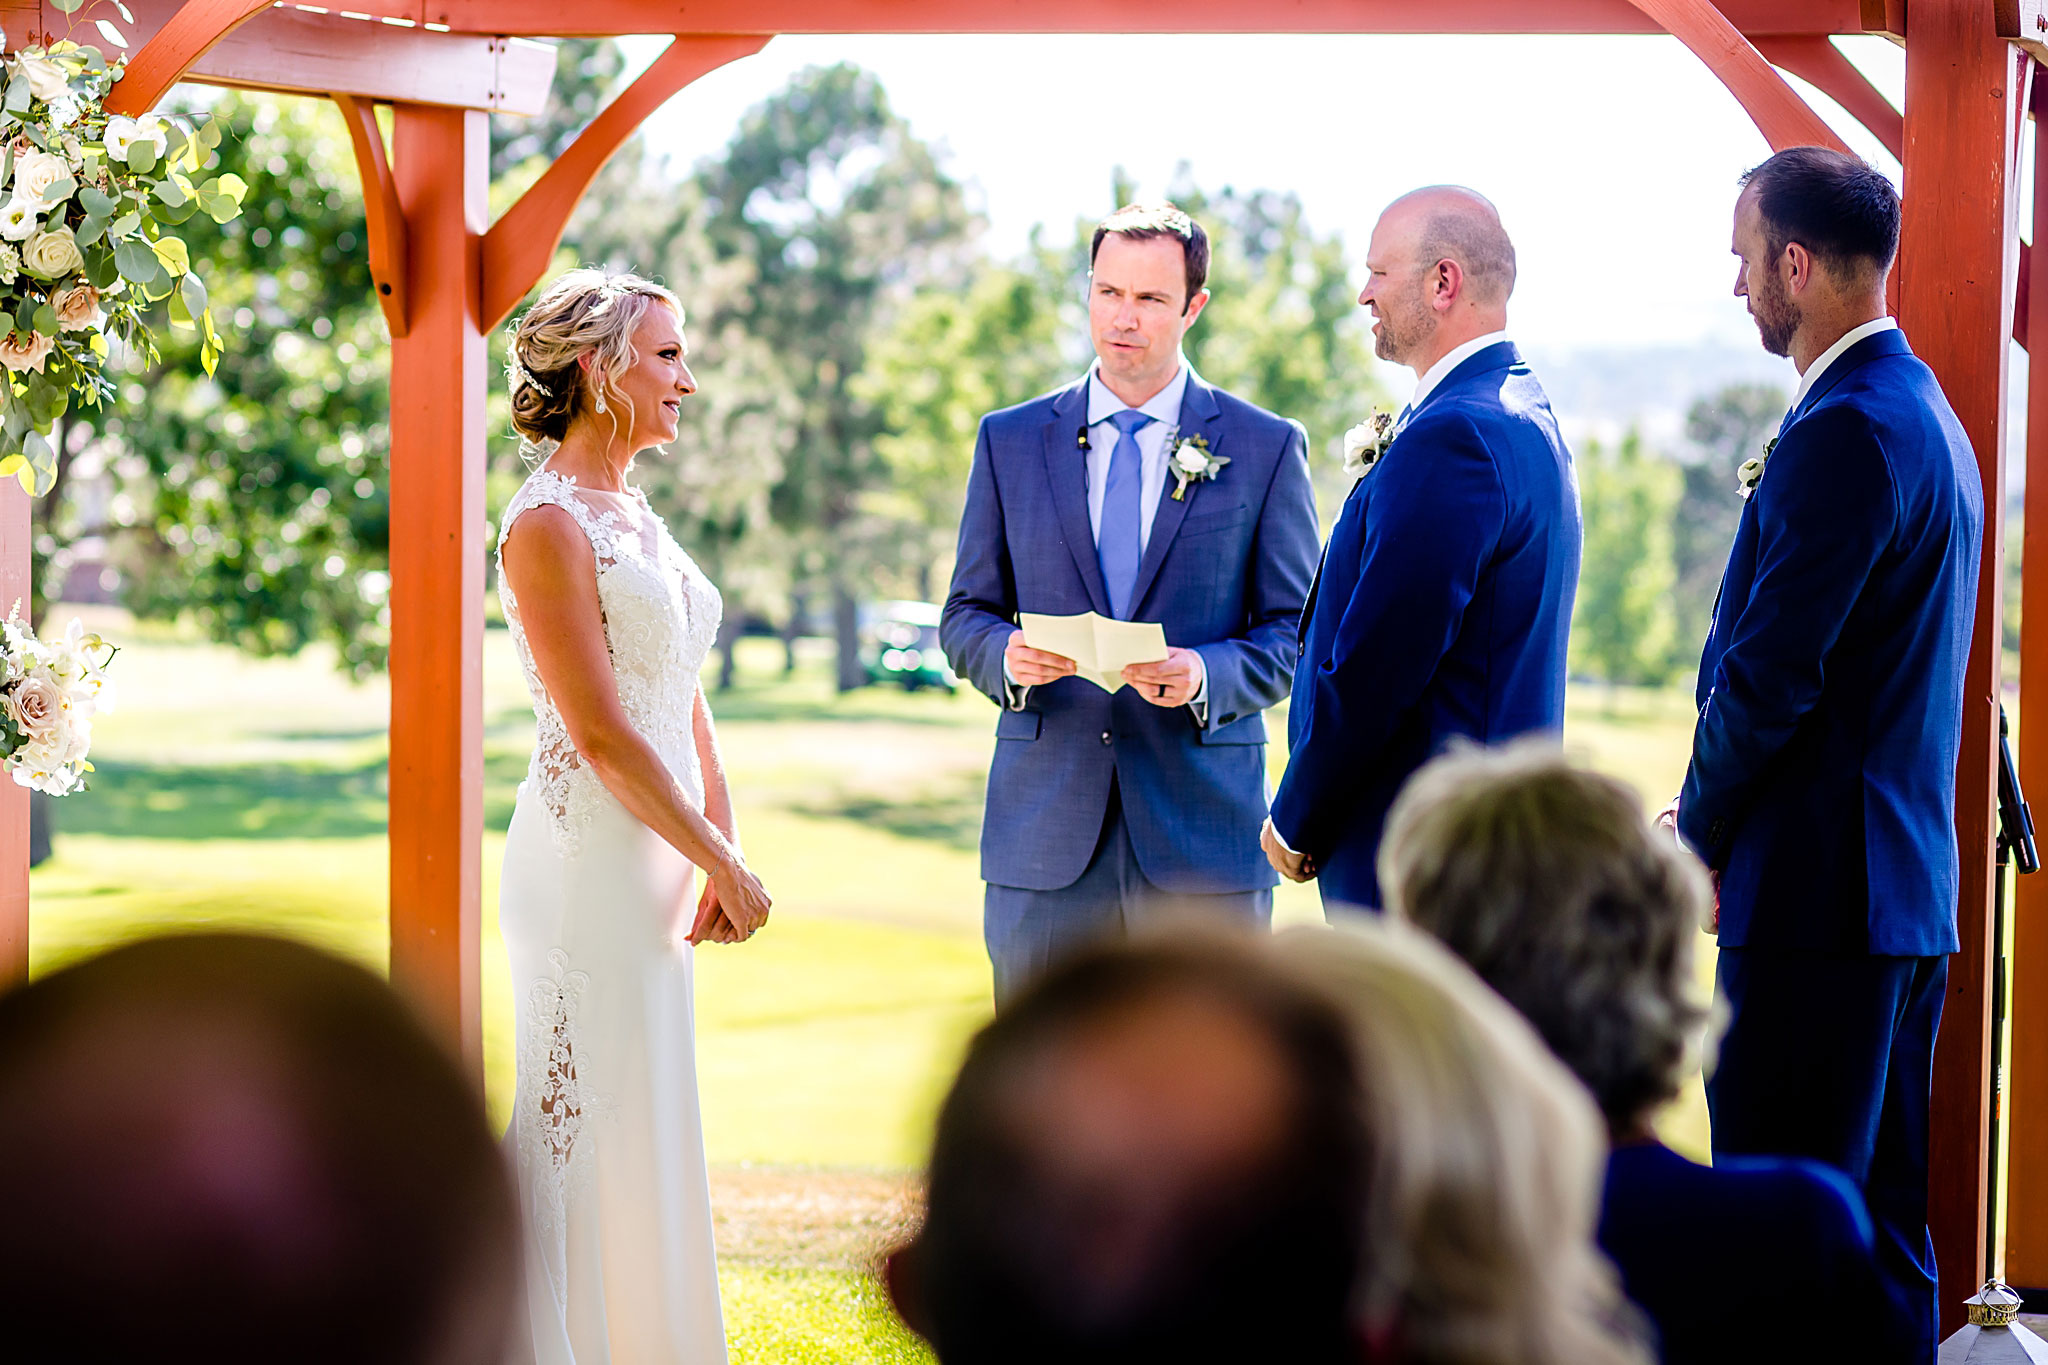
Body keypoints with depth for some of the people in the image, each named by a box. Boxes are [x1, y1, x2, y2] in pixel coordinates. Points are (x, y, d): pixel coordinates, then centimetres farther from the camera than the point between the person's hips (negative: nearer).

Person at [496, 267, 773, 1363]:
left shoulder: (634, 514, 13)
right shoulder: (548, 524, -14)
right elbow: (601, 734, -17)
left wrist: (719, 858, 5)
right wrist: (723, 861, -11)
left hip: (655, 857, 9)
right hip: (587, 855, -9)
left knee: (641, 1128, 14)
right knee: (581, 1126, -3)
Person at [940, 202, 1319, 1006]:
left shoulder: (1266, 449, 6)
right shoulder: (1010, 442, 11)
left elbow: (1298, 631, 4)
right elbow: (965, 616, 12)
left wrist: (1207, 675, -16)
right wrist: (1006, 655, -11)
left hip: (1203, 832, -1)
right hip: (1045, 837, 2)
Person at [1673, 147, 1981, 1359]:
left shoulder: (1842, 431, -17)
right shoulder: (1928, 415, 16)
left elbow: (1770, 675, -19)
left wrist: (1697, 839, -4)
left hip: (1818, 894, -10)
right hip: (1911, 888, 10)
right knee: (1884, 1228, 14)